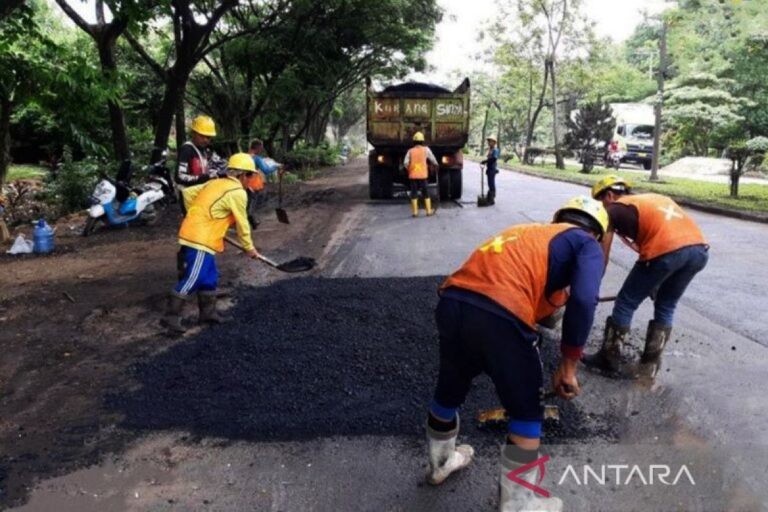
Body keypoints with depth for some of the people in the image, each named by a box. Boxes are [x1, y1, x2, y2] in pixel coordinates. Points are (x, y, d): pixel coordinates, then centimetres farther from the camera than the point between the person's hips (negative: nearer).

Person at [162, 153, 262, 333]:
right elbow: (242, 223, -4)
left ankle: (208, 311, 26)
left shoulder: (216, 183, 15)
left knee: (210, 276, 17)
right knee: (193, 278, -6)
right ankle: (172, 316, -1)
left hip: (192, 233, 9)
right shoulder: (238, 192, -10)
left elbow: (189, 193, 17)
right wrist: (249, 247, 7)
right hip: (200, 239, -9)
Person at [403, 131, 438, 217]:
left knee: (414, 194, 6)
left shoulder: (410, 151, -1)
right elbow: (433, 159, 6)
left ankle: (415, 212, 5)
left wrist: (409, 169, 11)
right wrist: (436, 164, 27)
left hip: (413, 175, 1)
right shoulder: (426, 149, -1)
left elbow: (405, 163, -9)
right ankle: (429, 211, 12)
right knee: (425, 193, 10)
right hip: (423, 175, 0)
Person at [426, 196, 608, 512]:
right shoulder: (587, 244, 14)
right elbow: (582, 301, -7)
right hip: (498, 316, -7)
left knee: (449, 391, 30)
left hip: (451, 303, 7)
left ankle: (440, 464, 57)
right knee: (527, 412, 19)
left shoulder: (529, 232, 33)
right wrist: (568, 365, 4)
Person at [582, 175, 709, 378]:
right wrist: (653, 283, 46)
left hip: (666, 251, -6)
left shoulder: (614, 209, 15)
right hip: (700, 249, 6)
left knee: (626, 304, 12)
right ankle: (650, 365, 27)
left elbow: (602, 257, 13)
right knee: (666, 307, 23)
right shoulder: (655, 198, 33)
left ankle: (609, 359, 23)